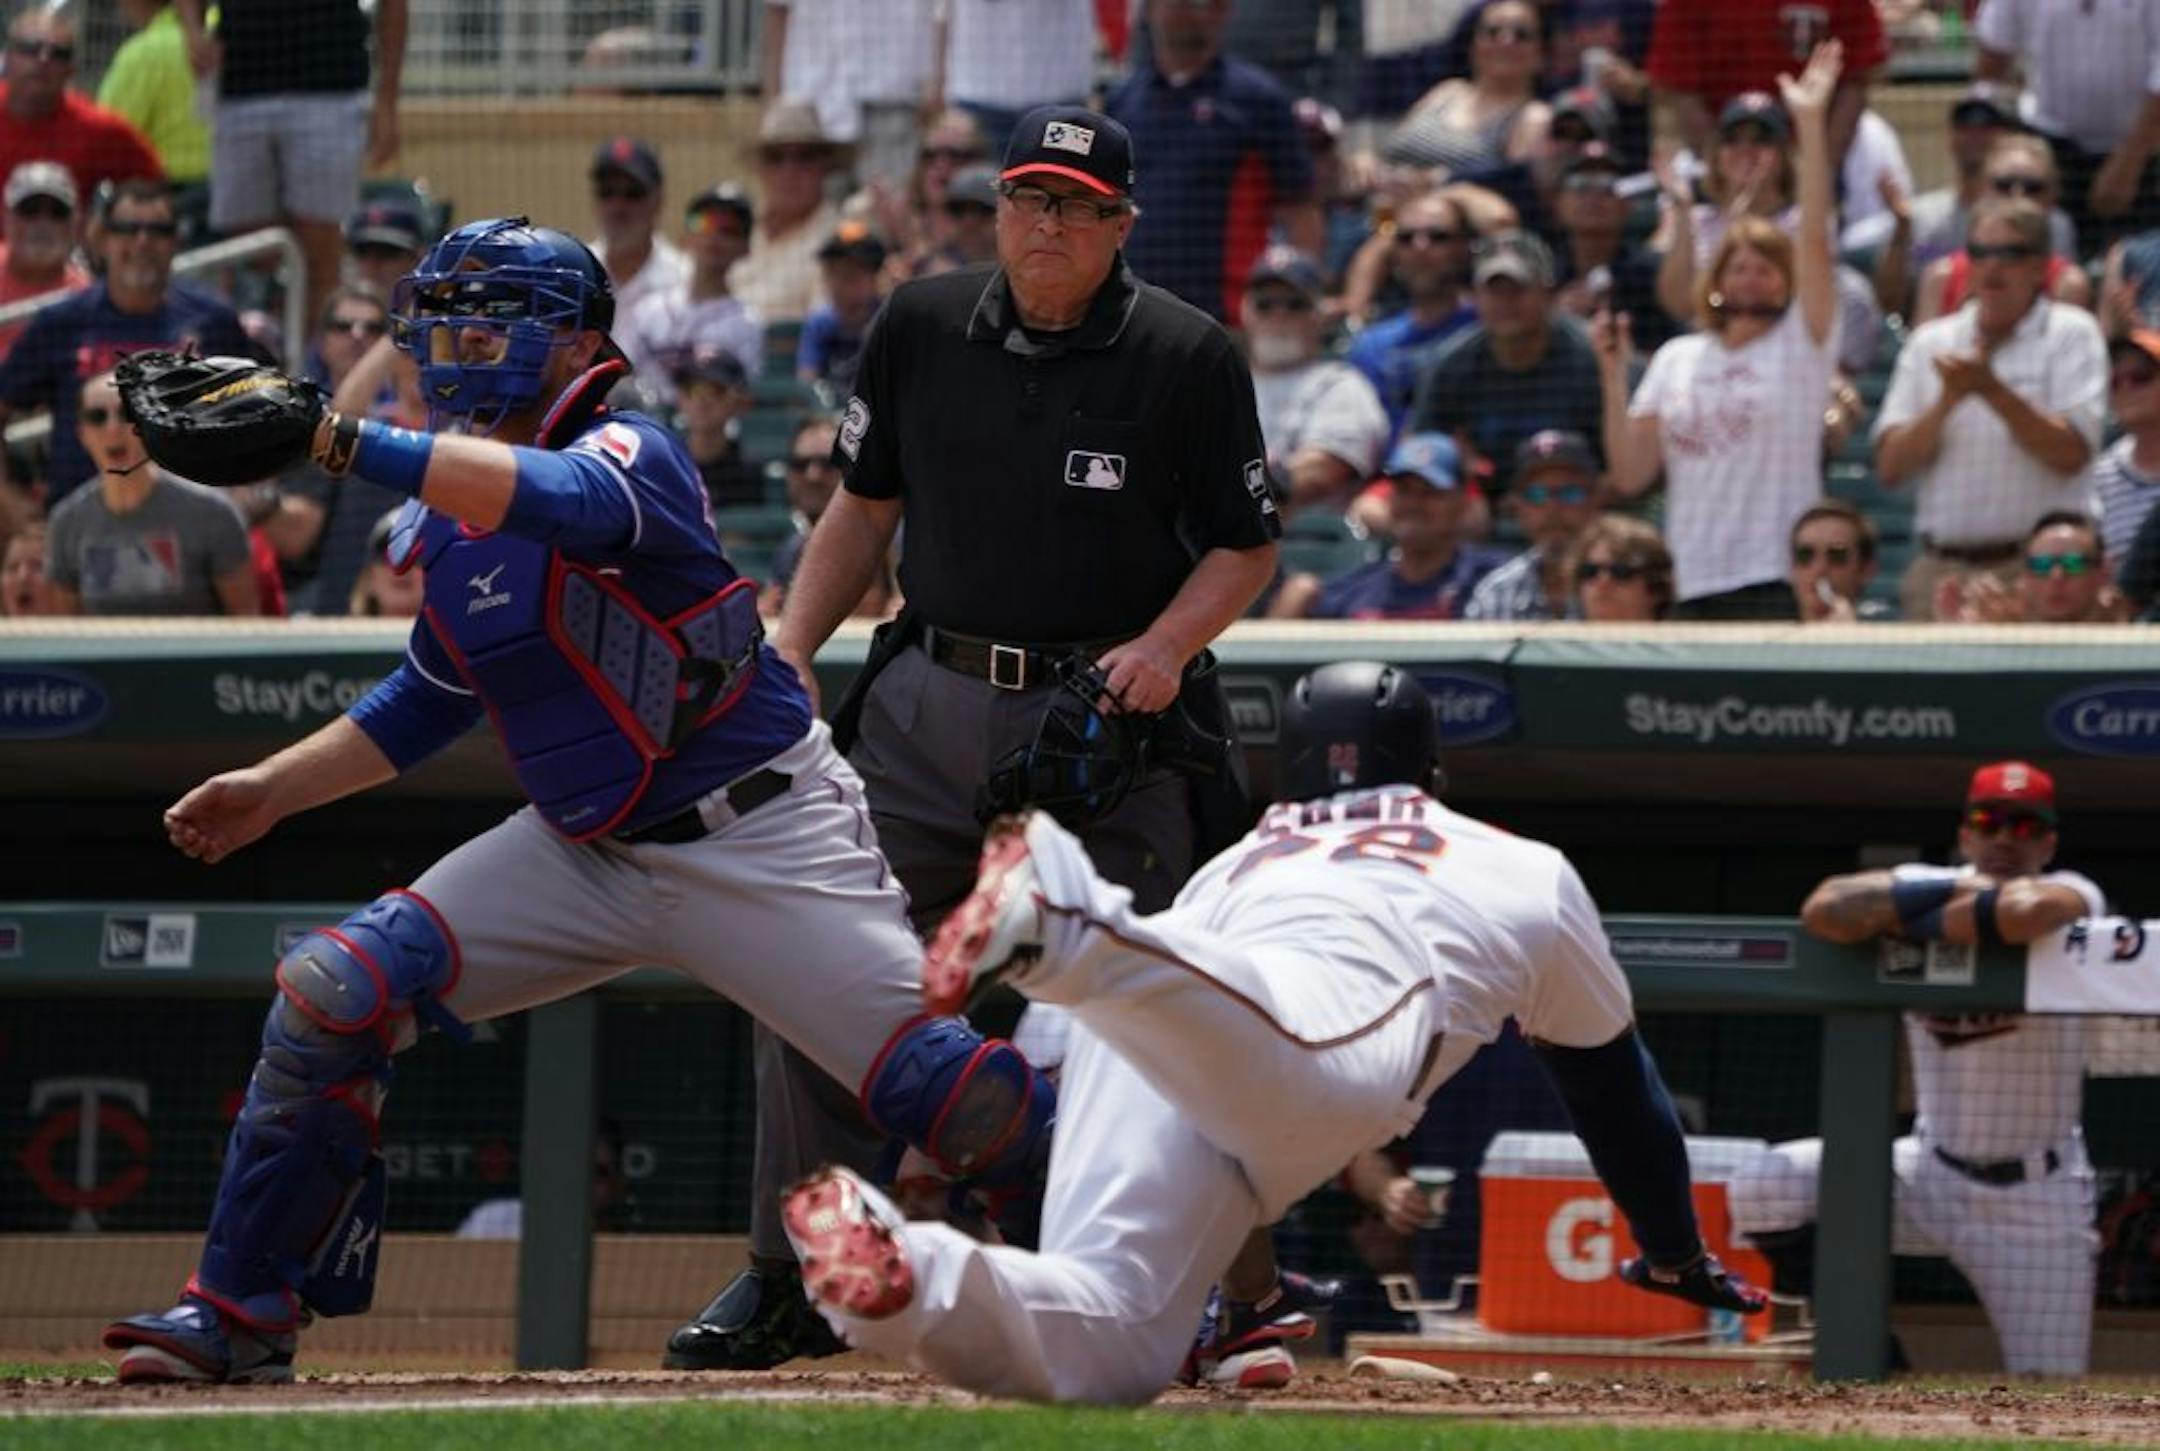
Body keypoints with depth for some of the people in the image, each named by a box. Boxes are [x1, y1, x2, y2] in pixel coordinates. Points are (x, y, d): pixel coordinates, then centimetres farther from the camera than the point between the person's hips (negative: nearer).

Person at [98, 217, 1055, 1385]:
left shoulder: (626, 454, -17)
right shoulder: (441, 519, 6)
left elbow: (556, 499, -43)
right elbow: (431, 699, 21)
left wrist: (338, 439, -50)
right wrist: (273, 790, 11)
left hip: (759, 840, -7)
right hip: (582, 851, 7)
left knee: (939, 1090, -15)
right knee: (335, 993, -7)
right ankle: (243, 1317, 3)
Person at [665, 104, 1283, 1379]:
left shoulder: (1188, 359, -7)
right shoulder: (922, 328, 4)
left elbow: (1248, 546, 0)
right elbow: (867, 504, 14)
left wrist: (1168, 645, -18)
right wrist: (791, 648, 2)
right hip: (932, 703, 4)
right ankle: (793, 1282, 8)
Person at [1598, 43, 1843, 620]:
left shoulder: (1800, 344, 6)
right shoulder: (1677, 358, 16)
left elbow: (1814, 238, -7)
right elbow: (1630, 474, 12)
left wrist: (1810, 123, -14)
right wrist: (1614, 376, 1)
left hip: (1777, 583, -4)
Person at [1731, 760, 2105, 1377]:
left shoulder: (2073, 894, -9)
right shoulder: (1927, 885, -1)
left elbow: (2031, 911, -36)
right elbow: (1825, 911, -21)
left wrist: (1921, 922, -19)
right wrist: (1957, 890, -21)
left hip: (2037, 1200, -3)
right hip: (1932, 1174, 3)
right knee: (1764, 1189, -18)